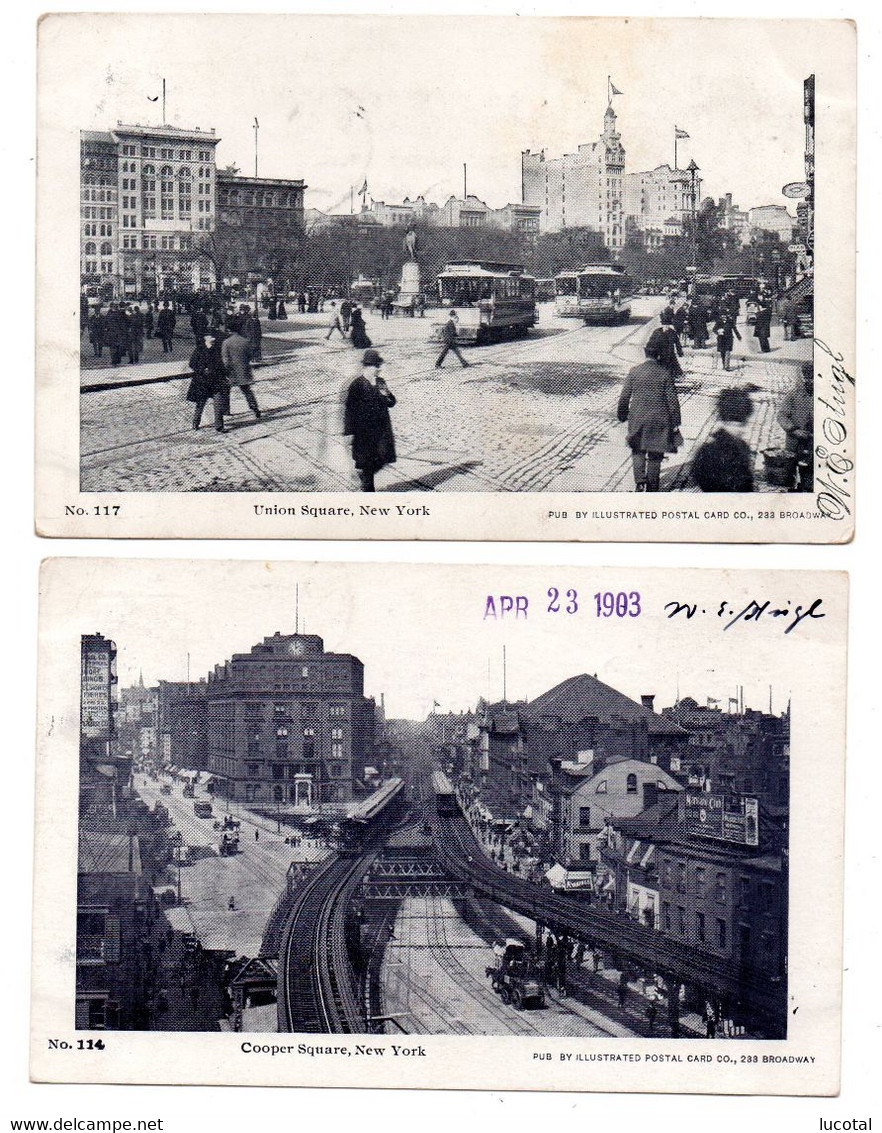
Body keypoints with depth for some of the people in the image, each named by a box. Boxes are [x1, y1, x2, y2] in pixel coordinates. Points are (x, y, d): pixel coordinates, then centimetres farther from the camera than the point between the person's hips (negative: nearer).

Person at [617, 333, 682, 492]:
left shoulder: (634, 371, -6)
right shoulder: (665, 373, -10)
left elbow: (624, 397, -1)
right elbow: (673, 401, -7)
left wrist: (622, 416, 14)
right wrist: (675, 423, 1)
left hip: (637, 419, 1)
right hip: (659, 420, -1)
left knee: (638, 451, 16)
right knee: (655, 455, 12)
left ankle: (640, 482, -3)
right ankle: (652, 487, 20)